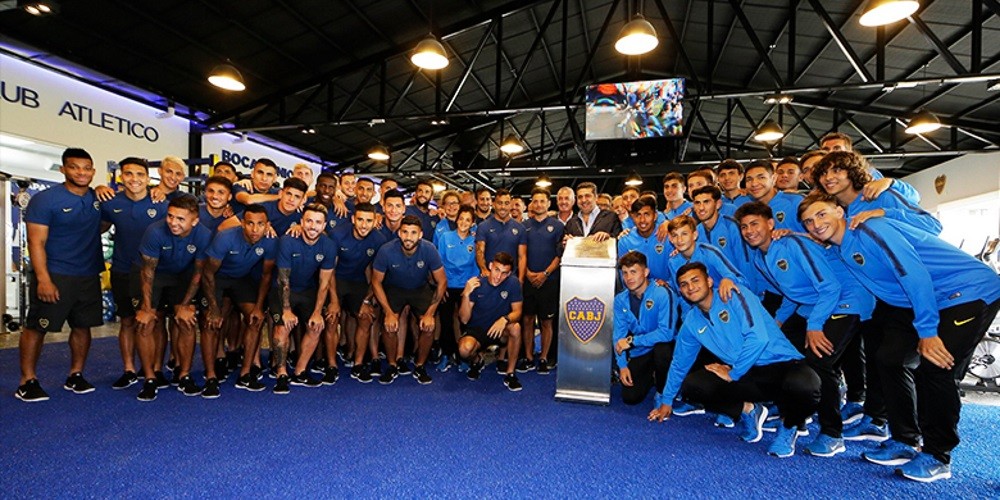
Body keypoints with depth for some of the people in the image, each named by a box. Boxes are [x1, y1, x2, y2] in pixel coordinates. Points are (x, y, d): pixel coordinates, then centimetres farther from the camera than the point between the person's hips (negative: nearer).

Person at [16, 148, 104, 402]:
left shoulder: (98, 198, 6)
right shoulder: (45, 199, -7)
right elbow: (36, 242, -11)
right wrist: (43, 279, -18)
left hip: (89, 275, 5)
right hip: (54, 274, -5)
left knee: (82, 326, 10)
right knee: (36, 327, 2)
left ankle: (75, 376, 23)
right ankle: (28, 381, 14)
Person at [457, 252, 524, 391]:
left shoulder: (513, 283, -12)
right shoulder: (476, 284, -13)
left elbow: (517, 312, -11)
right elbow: (464, 319, -15)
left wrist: (505, 319, -34)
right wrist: (466, 294, -30)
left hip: (500, 331, 1)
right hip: (477, 330, -1)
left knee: (516, 327, -31)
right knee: (465, 349, -31)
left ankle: (510, 373, -13)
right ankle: (476, 360, 9)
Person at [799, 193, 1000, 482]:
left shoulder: (869, 229, -19)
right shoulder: (843, 252, 7)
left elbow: (913, 273, -25)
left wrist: (927, 331, -24)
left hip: (971, 292, -9)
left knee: (935, 367, -16)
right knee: (891, 358, 1)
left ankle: (938, 457, 1)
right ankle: (905, 442, 14)